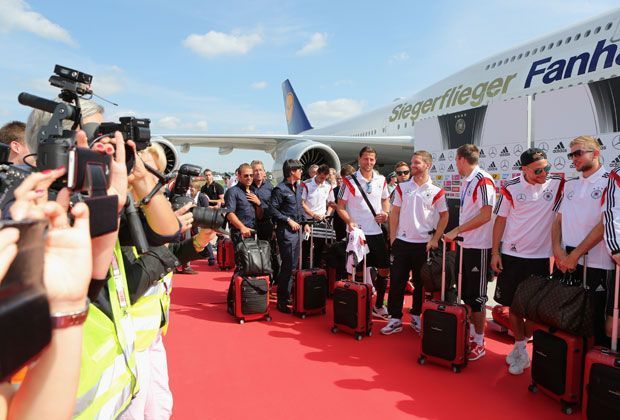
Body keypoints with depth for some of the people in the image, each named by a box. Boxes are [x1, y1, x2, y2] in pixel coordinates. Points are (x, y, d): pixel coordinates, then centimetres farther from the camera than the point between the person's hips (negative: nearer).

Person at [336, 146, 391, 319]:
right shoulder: (349, 181, -6)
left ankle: (378, 306, 26)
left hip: (377, 232, 5)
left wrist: (385, 213, 0)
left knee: (384, 269, 9)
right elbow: (340, 207, -3)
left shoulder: (381, 180, 7)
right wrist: (350, 222, -19)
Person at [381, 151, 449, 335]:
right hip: (402, 242, 1)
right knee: (396, 281, 2)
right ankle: (395, 319, 11)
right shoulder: (402, 187, 5)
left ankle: (416, 316, 26)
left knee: (420, 283, 10)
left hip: (423, 244, -1)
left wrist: (435, 239, -3)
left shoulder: (436, 192, -1)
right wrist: (392, 237, 1)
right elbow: (394, 213, 6)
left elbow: (444, 217, 4)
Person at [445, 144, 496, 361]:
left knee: (477, 296, 1)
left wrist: (456, 230, -19)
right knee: (466, 293, 17)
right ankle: (471, 332, 32)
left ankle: (479, 343, 14)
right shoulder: (465, 181, 12)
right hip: (465, 245, 9)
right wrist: (456, 236, 12)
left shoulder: (483, 180, -14)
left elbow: (486, 214, -20)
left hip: (479, 247, -9)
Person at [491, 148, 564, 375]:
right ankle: (520, 348, 25)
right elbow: (500, 220, 0)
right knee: (513, 304, 8)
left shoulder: (558, 183, -6)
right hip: (511, 255, 0)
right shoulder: (511, 188, -6)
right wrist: (495, 252, -3)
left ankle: (521, 346, 26)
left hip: (541, 257, 0)